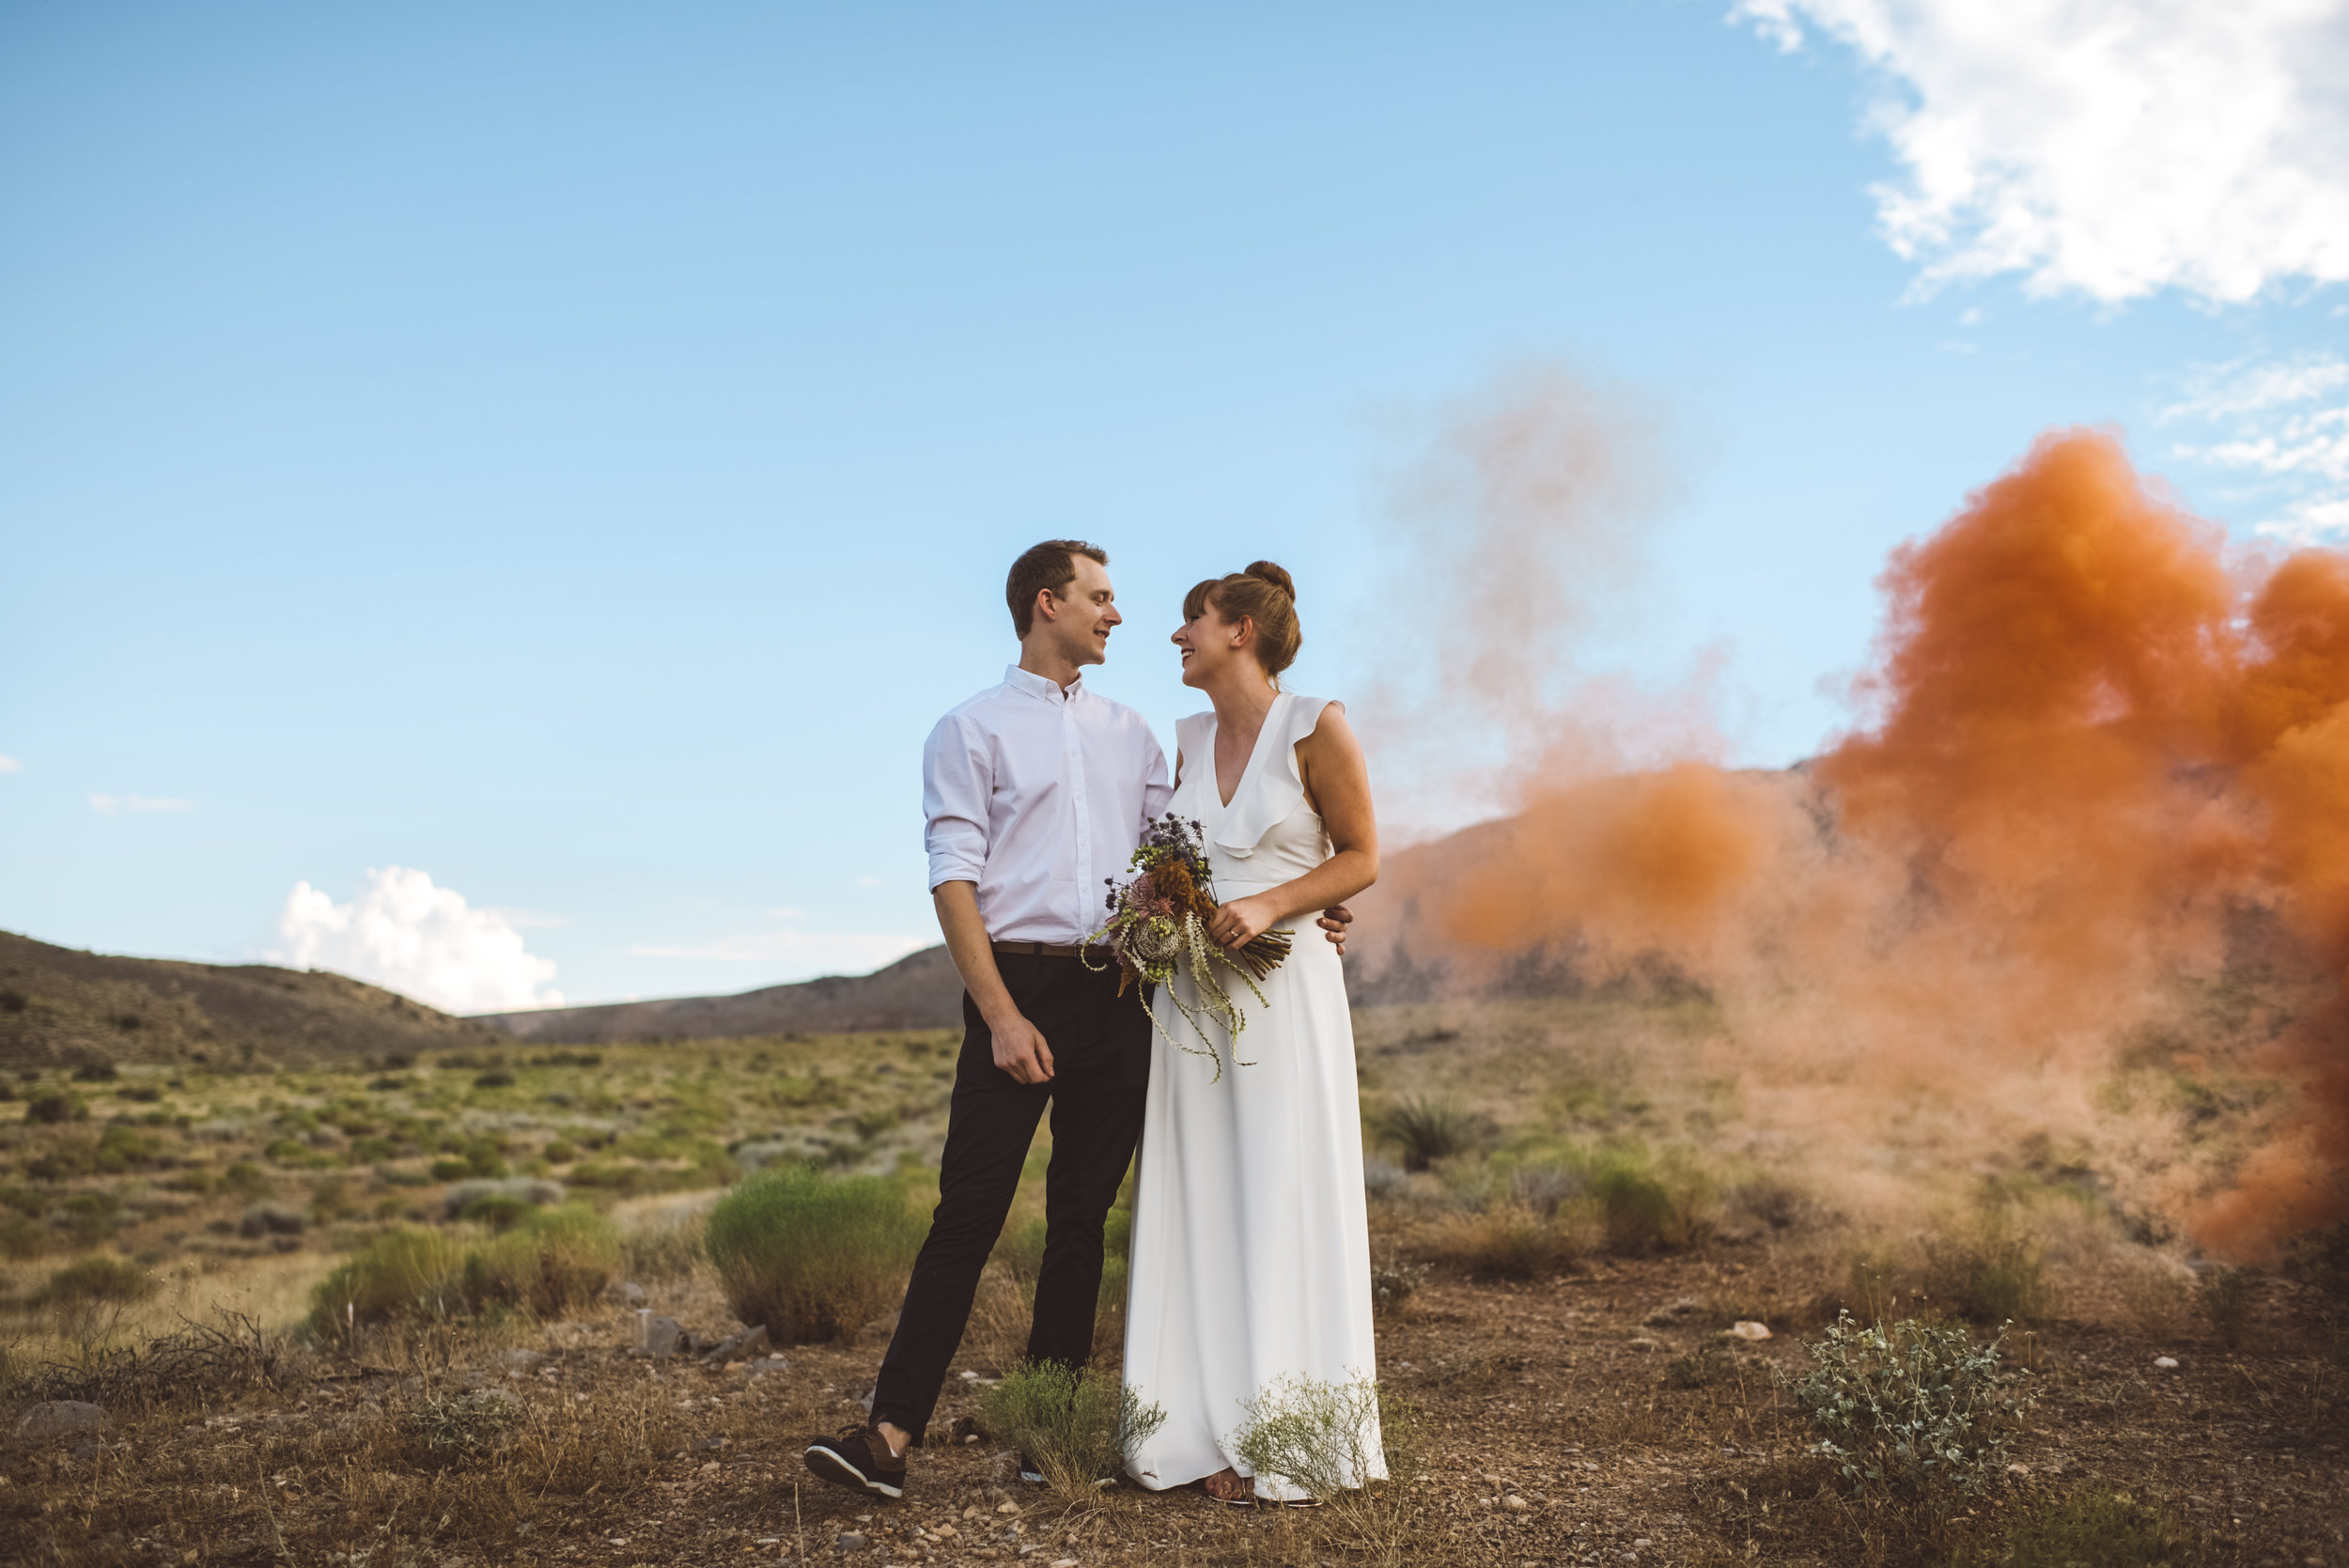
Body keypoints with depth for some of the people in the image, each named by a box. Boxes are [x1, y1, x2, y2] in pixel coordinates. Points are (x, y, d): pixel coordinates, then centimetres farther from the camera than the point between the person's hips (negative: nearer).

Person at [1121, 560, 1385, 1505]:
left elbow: (1361, 858, -3)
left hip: (1285, 989, -5)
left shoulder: (1316, 728, -5)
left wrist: (1266, 907, -16)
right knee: (1195, 1207, 4)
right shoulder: (1185, 742, 11)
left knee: (1282, 1205, -2)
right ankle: (1209, 1434, 12)